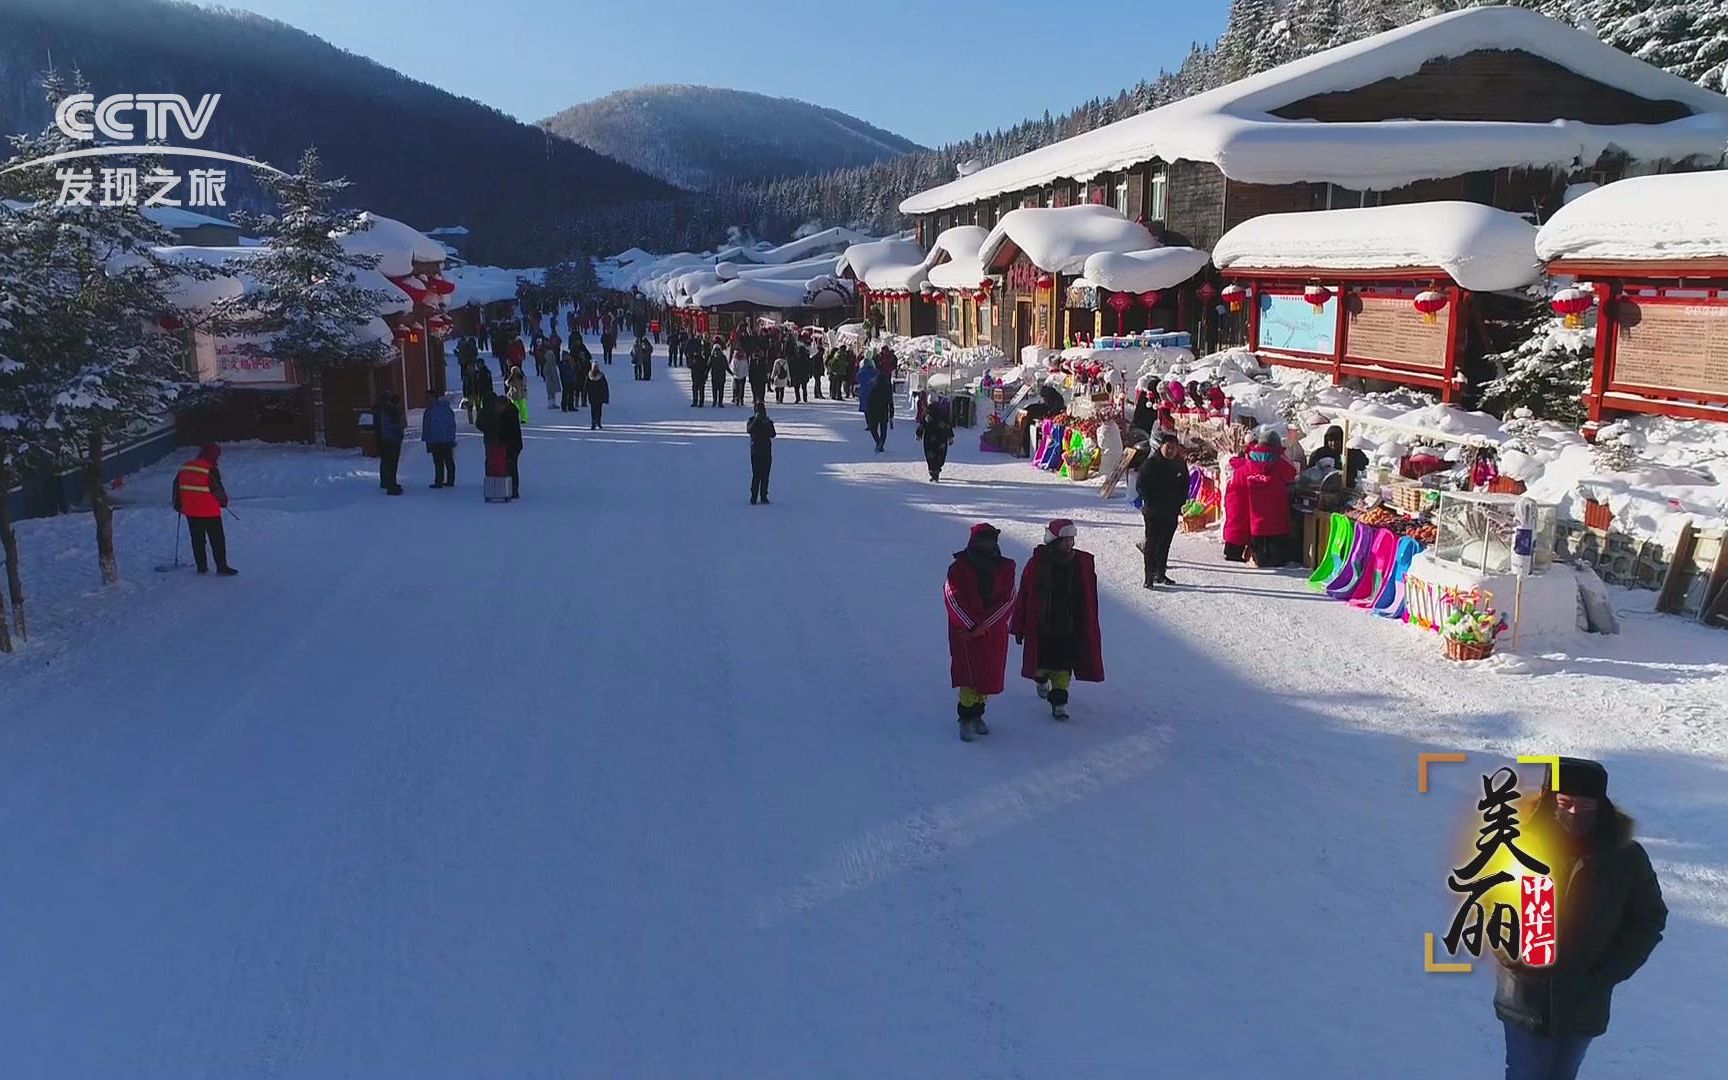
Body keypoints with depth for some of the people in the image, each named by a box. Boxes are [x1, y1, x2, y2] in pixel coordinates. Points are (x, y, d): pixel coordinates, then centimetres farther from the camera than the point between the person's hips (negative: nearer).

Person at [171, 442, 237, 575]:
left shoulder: (185, 467, 6)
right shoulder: (211, 470, -16)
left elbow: (177, 485, 13)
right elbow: (217, 489, -13)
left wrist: (177, 504, 24)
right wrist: (224, 502, 7)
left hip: (190, 512, 6)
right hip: (209, 512, -6)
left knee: (197, 539, 15)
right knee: (217, 540, 3)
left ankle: (201, 566, 18)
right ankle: (222, 567, 4)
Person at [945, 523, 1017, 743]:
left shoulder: (1005, 568, 3)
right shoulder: (959, 566, -3)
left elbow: (1007, 600, -2)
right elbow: (953, 597, -8)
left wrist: (984, 627, -11)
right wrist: (972, 625, -14)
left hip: (994, 632, 3)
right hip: (965, 630, -3)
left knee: (989, 675, 6)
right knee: (969, 674, -10)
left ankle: (977, 715, 21)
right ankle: (966, 719, -4)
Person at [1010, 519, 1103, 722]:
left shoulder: (1083, 563, -3)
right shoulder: (1037, 563, -9)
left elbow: (1090, 598, 6)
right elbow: (1023, 596, -4)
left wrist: (1089, 627, 7)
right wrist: (1018, 626, -2)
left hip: (1071, 626, 1)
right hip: (1041, 623, -1)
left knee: (1063, 664, -2)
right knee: (1042, 660, 12)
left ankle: (1059, 700, 8)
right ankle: (1041, 678, 45)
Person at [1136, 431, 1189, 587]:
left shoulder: (1180, 464, 5)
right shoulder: (1151, 464, -9)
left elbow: (1185, 485, 17)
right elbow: (1140, 486, -7)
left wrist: (1180, 503, 5)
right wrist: (1151, 502, -14)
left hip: (1172, 511, 5)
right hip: (1153, 512, -5)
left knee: (1165, 543, 12)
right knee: (1152, 543, -5)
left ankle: (1161, 573, 23)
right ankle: (1149, 578, -4)